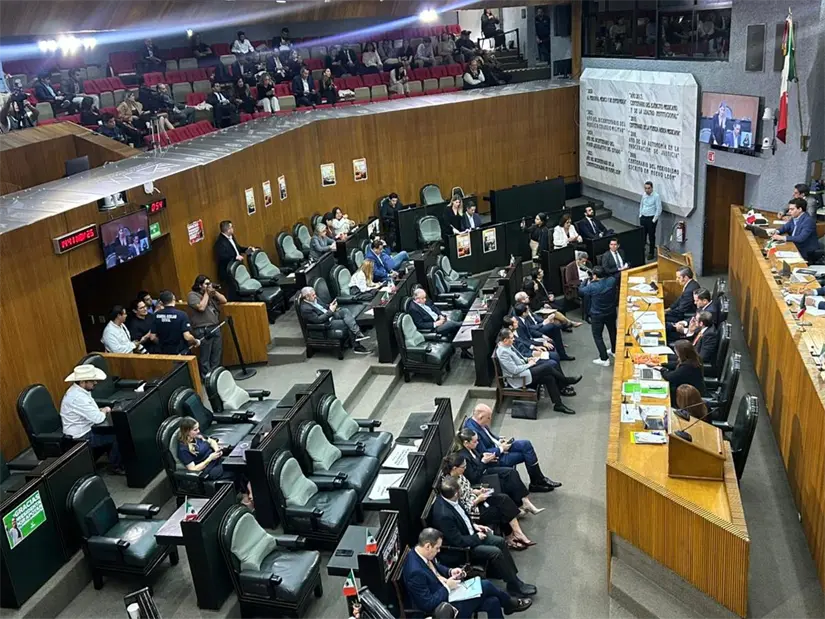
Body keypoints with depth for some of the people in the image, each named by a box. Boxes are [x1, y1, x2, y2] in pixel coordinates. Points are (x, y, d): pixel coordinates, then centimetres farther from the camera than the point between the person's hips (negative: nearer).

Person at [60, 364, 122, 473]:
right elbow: (98, 418, -29)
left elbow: (92, 412, 16)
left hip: (85, 429, 9)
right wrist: (104, 411, -8)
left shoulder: (78, 390, 2)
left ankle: (114, 460, 21)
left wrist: (102, 410, -3)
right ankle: (114, 466, 13)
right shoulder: (77, 397, -29)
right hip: (81, 437, -9)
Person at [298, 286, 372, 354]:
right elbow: (318, 320, -23)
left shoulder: (314, 299, 7)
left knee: (345, 310, -16)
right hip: (326, 324, -8)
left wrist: (330, 306, -1)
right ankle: (357, 347, -8)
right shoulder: (305, 308, -20)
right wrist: (330, 311, -21)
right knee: (349, 324, -17)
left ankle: (358, 334, -25)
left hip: (330, 316, 8)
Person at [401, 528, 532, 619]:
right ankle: (509, 604, 21)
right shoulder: (416, 572, -34)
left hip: (446, 592, 9)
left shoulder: (419, 553, -5)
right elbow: (428, 604, -29)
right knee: (485, 586, -8)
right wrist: (447, 586, -21)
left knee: (492, 601, -1)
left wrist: (450, 572, -1)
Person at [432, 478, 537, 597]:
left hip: (469, 533, 9)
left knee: (500, 541, 1)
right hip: (459, 550, -9)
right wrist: (477, 537, -13)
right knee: (495, 552, -17)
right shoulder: (443, 515, -36)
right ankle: (514, 586, 0)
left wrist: (473, 525, 3)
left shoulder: (446, 498, -10)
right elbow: (458, 541, -26)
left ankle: (513, 577, 12)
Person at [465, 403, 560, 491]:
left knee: (526, 444, -4)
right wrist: (501, 449, -17)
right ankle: (536, 481, 14)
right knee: (526, 453, -8)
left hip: (497, 446, 9)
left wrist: (499, 440, 1)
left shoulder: (479, 422, -3)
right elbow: (484, 454, -27)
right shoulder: (473, 431, -31)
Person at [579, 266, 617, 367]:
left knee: (597, 336, 8)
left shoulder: (592, 287, -27)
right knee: (612, 331, 26)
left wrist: (587, 280, 4)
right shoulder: (612, 281, -16)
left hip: (597, 315, -5)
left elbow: (580, 290, -8)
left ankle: (604, 359, 8)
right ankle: (614, 351, 46)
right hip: (611, 312, 5)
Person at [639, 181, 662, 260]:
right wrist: (640, 215, 12)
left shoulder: (656, 196, -15)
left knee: (651, 236, 3)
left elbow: (659, 209, -13)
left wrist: (654, 220, -13)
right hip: (643, 217, 5)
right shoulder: (643, 195, 4)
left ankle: (651, 253, 13)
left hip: (651, 219, -5)